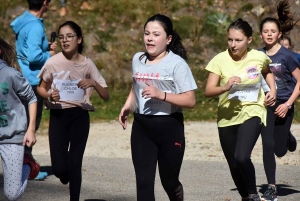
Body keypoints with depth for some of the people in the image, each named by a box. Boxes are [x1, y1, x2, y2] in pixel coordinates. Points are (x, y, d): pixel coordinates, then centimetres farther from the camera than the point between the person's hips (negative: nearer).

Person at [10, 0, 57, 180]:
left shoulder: (25, 21, 9)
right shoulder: (35, 26, -20)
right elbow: (33, 56, -27)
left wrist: (46, 48, 7)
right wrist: (49, 55, -9)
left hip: (24, 79, 10)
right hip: (33, 81, -10)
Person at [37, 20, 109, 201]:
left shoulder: (87, 64, -5)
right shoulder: (53, 62, -6)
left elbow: (106, 96, -3)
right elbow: (41, 88, 9)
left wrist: (94, 83, -22)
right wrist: (50, 95, -13)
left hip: (80, 116, 0)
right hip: (58, 115, 0)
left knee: (75, 163, -2)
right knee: (59, 168, -6)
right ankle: (65, 173, 32)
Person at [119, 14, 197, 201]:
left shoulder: (177, 64, -10)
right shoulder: (138, 59, 8)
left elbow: (190, 100, -15)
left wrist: (161, 95, -26)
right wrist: (127, 106, 8)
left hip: (169, 128, -4)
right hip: (141, 128, 4)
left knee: (169, 181, 10)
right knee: (144, 182, -5)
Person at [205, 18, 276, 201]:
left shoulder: (259, 57, -5)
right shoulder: (220, 60, -9)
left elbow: (267, 72, 20)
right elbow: (208, 91, -13)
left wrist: (273, 89, 4)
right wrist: (225, 87, -31)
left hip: (252, 112, -2)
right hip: (227, 117, 2)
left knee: (242, 157, -24)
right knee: (234, 165, 10)